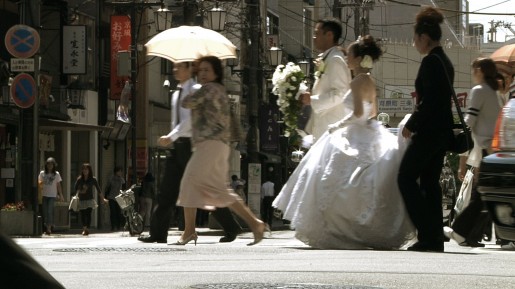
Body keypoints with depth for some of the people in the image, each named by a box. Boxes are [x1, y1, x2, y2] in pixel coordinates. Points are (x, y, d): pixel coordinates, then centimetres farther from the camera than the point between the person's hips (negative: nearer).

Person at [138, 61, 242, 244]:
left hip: (191, 144, -8)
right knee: (167, 190, 1)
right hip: (179, 145, 8)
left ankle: (231, 228, 6)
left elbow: (191, 119, -18)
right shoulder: (176, 94, 18)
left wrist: (171, 137, -21)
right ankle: (158, 233, -1)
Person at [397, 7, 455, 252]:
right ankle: (435, 237, 10)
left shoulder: (430, 61, -15)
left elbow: (429, 102, -20)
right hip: (443, 130, 9)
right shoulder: (445, 62, 14)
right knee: (430, 181, 11)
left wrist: (411, 126, -10)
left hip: (429, 131, -9)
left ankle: (427, 234, -9)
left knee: (406, 177, -3)